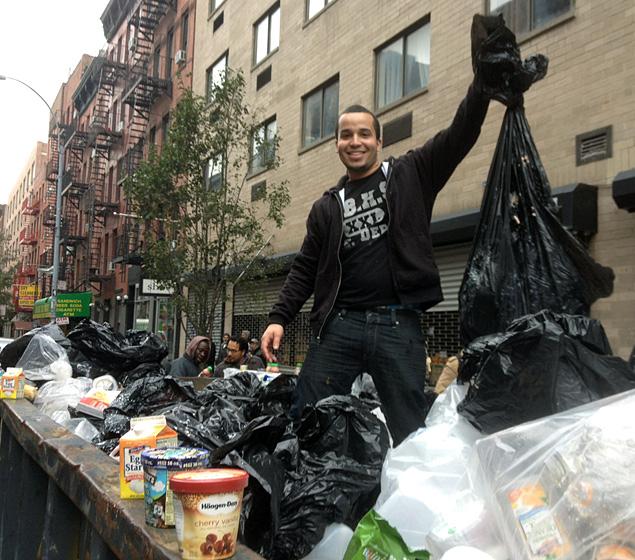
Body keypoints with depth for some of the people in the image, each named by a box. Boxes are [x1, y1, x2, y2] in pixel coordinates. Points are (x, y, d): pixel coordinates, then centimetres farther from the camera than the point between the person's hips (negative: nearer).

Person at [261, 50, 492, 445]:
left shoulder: (410, 175, 8)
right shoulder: (327, 207, 16)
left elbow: (461, 134, -1)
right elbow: (305, 269, 14)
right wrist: (279, 318, 4)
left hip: (398, 325, -2)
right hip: (339, 325, 3)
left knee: (411, 431, 5)